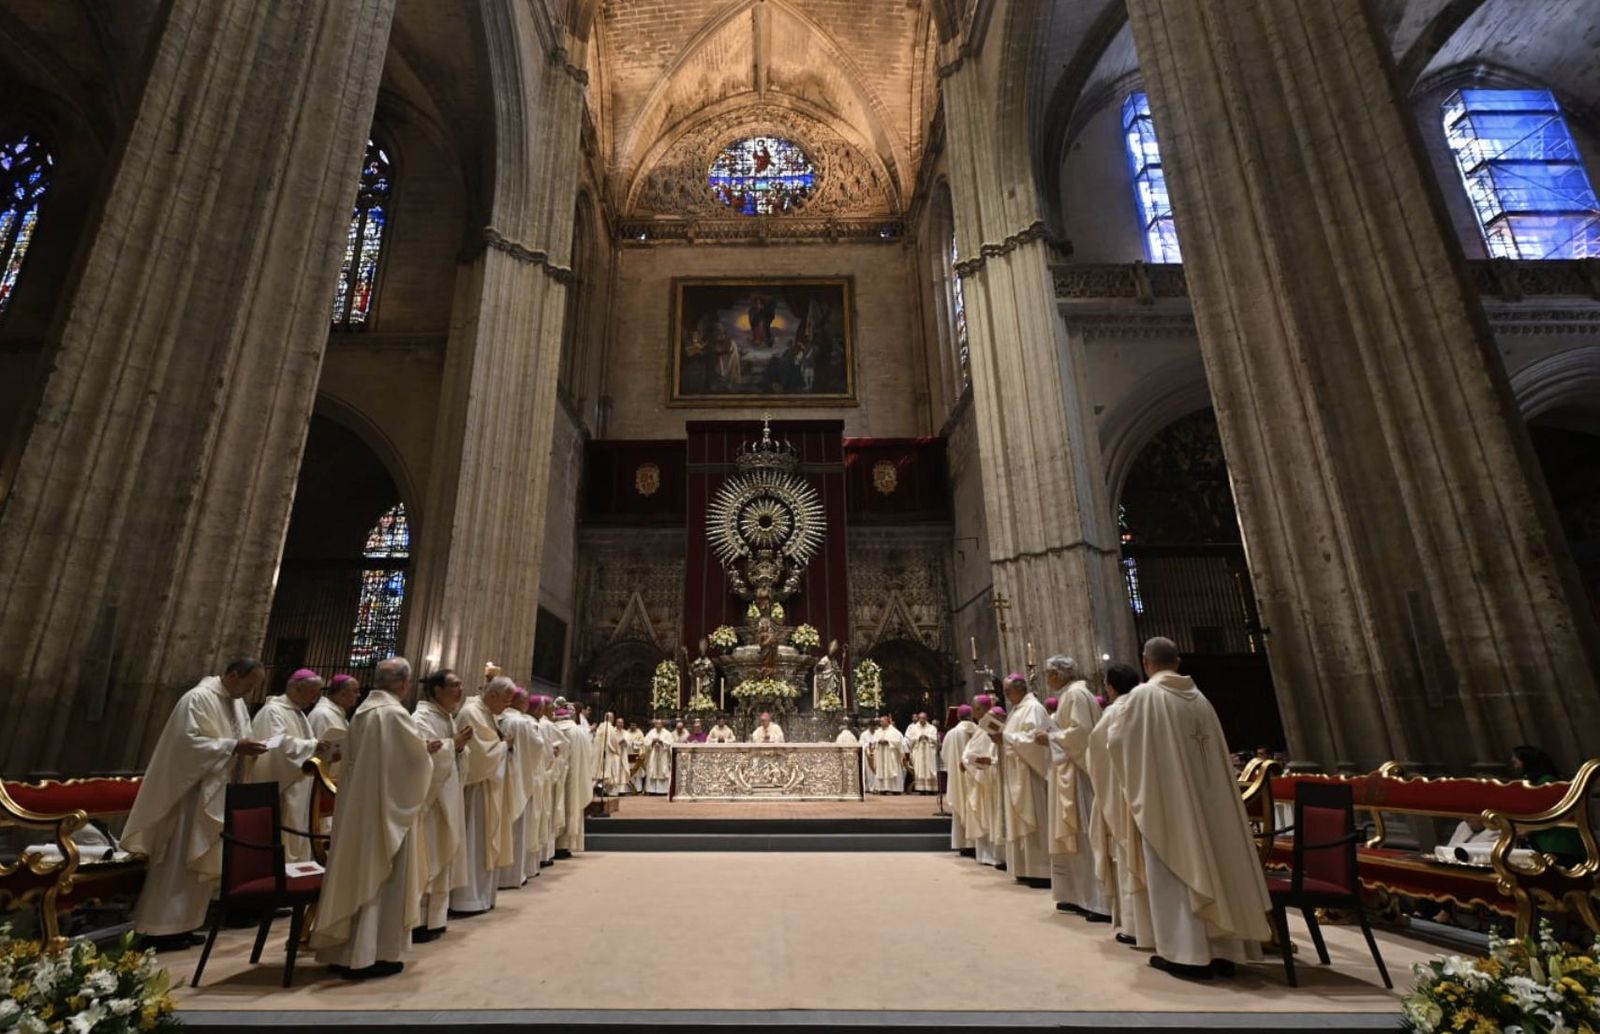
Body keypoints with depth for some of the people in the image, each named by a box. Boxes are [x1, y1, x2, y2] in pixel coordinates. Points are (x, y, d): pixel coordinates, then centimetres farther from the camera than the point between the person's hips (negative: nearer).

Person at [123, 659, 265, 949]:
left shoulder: (236, 702, 9)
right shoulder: (198, 698, -17)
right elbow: (188, 742, -23)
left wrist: (246, 748, -6)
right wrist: (233, 747, -24)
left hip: (217, 794, 8)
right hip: (190, 792, -8)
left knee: (200, 863, 12)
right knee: (176, 864, -1)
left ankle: (179, 925, 22)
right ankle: (158, 930, 10)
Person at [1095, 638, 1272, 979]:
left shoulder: (1143, 695, -11)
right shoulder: (1198, 697, 7)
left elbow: (1117, 739, -4)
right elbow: (1214, 752, 15)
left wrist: (1111, 718, 15)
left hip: (1164, 799, -6)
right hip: (1203, 800, 6)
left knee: (1172, 873, 2)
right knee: (1207, 866, 12)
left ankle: (1187, 953, 5)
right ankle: (1222, 950, 18)